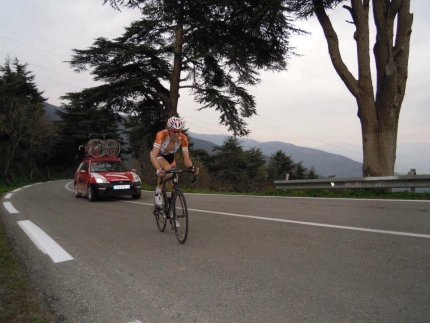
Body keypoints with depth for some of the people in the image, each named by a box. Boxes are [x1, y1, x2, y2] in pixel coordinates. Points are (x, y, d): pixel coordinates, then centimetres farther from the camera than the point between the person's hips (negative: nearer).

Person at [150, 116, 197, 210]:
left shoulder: (183, 139, -27)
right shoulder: (161, 135, -37)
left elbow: (186, 158, -27)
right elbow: (153, 156, -43)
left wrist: (191, 167, -48)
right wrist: (159, 169, -60)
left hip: (170, 157, 4)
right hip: (158, 155, -3)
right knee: (167, 168, -38)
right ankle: (158, 192, -17)